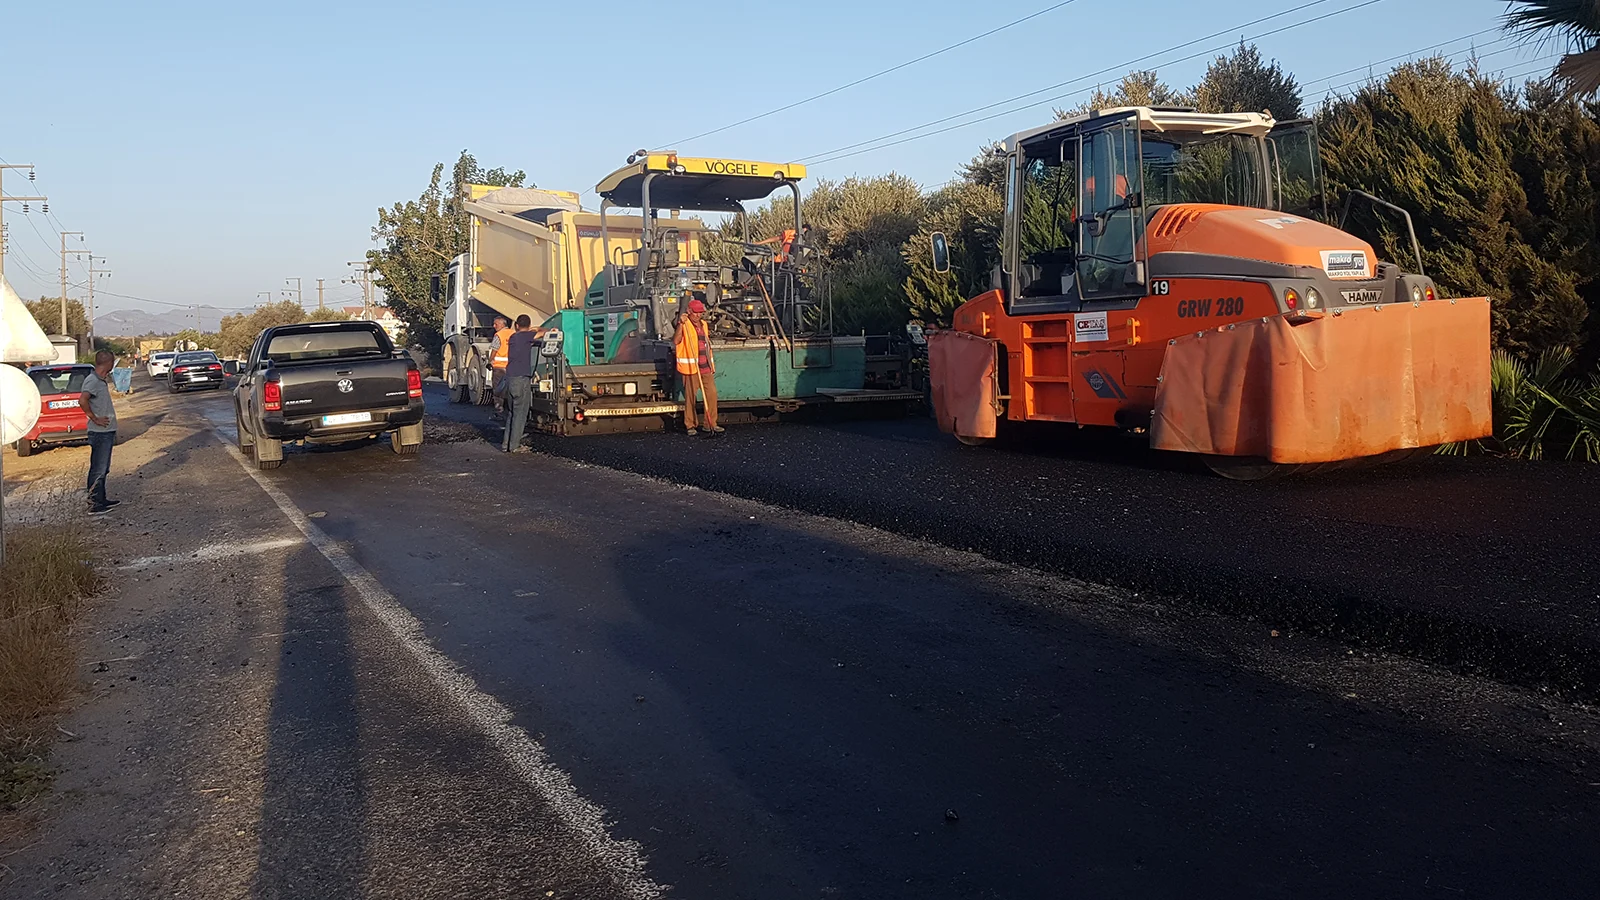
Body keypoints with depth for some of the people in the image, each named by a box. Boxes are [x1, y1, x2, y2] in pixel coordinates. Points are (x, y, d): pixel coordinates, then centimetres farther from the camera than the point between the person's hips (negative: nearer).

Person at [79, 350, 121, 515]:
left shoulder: (102, 380, 12)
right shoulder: (92, 381, -17)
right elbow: (82, 400, -32)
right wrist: (95, 419, -24)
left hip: (107, 432, 10)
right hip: (100, 433, -10)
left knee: (103, 469, 16)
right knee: (98, 470, -5)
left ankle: (101, 501, 25)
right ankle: (95, 505, -1)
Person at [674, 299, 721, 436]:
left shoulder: (703, 324, 17)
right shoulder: (684, 325, -5)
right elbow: (676, 341, -21)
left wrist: (712, 364, 22)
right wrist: (681, 325, -29)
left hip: (705, 366, 6)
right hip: (690, 366, -6)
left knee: (712, 393, 3)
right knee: (690, 396, -2)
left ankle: (711, 424, 10)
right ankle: (690, 426, 6)